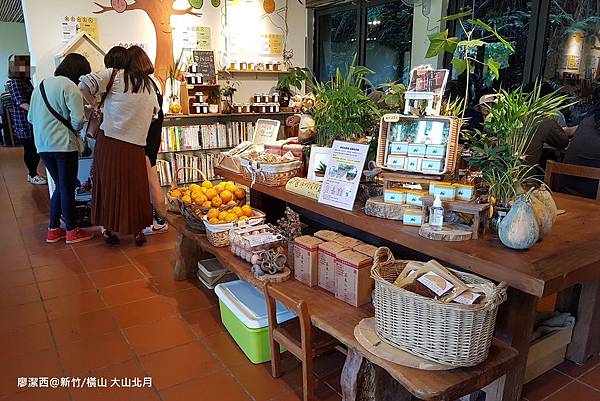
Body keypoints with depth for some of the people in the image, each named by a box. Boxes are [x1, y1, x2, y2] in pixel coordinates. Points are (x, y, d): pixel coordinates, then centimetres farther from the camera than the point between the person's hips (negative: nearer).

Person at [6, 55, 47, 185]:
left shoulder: (26, 81, 13)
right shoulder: (15, 83, -12)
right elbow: (21, 102, -24)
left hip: (31, 120, 8)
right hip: (23, 121, -8)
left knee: (35, 148, 11)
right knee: (30, 148, -1)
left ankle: (32, 173, 23)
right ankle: (32, 175, 10)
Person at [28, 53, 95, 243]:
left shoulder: (41, 85, 15)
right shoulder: (69, 86, -10)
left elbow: (31, 117, 18)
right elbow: (77, 120, -17)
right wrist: (72, 129, 3)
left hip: (42, 146, 7)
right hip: (63, 145, -7)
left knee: (60, 186, 18)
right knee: (68, 188, 4)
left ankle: (53, 229, 22)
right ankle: (72, 231, 14)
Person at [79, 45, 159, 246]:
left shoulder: (115, 75, -1)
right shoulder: (150, 86, 9)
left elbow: (83, 85, -9)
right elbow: (155, 111, 23)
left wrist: (93, 103, 6)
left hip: (108, 140, -1)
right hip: (135, 145, 1)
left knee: (107, 183, 11)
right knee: (135, 187, 10)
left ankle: (107, 229, 20)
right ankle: (137, 231, 18)